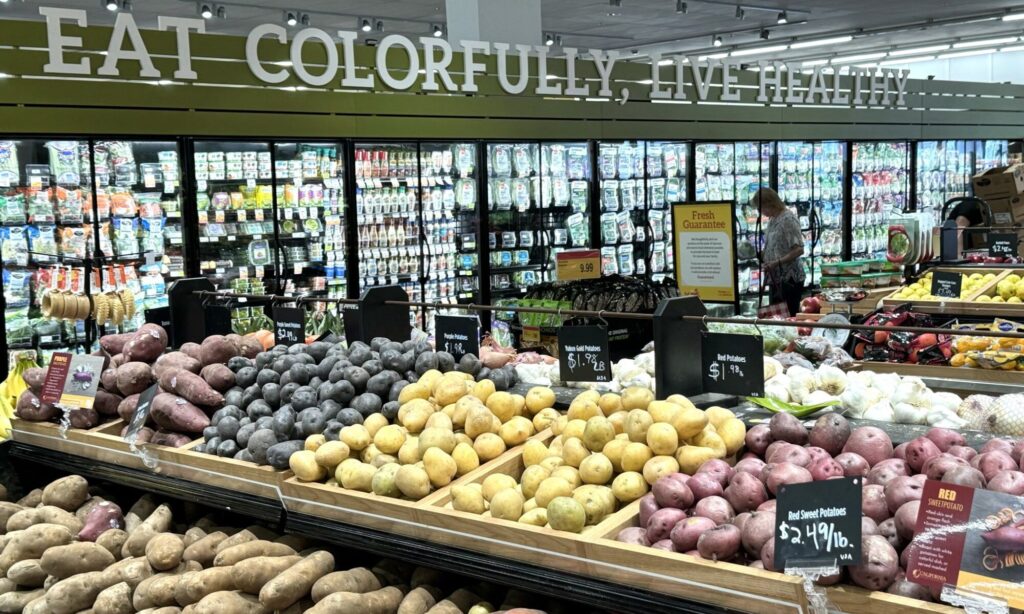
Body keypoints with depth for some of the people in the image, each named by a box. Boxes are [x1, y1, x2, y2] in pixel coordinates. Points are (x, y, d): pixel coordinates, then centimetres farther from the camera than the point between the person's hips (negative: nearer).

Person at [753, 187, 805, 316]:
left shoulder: (788, 219, -13)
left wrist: (777, 262, -23)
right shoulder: (772, 220, 12)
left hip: (789, 279, -9)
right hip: (775, 279, 9)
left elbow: (798, 250, -19)